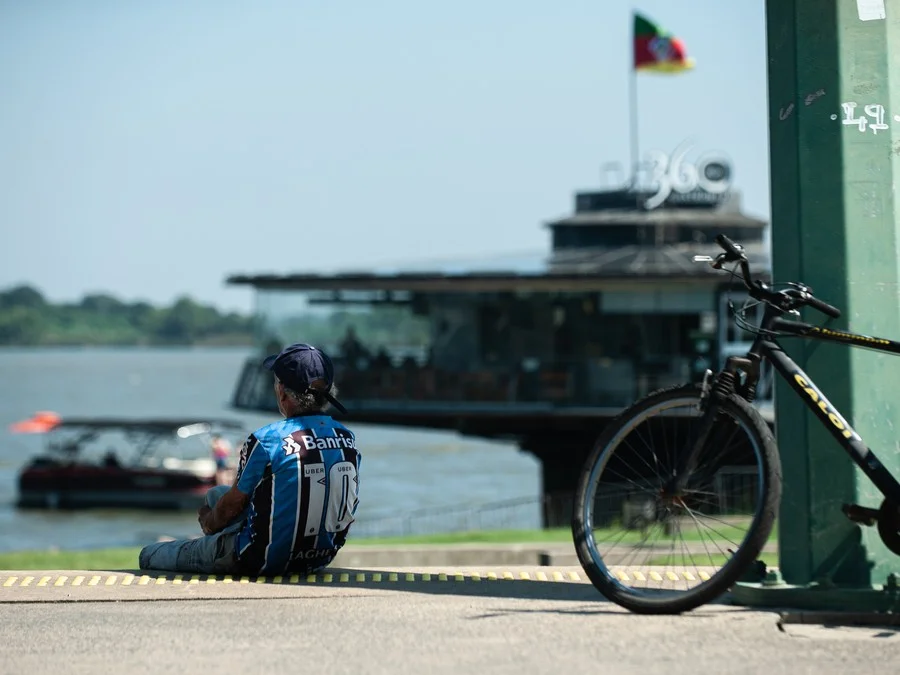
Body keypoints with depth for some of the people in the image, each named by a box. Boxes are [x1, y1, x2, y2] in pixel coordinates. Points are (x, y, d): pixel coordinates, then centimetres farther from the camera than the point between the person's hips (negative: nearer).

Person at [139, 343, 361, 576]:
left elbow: (232, 504, -8)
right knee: (217, 494, 28)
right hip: (322, 557, 6)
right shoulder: (347, 439, -3)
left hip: (265, 561, -6)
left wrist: (211, 523, 17)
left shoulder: (266, 440, -20)